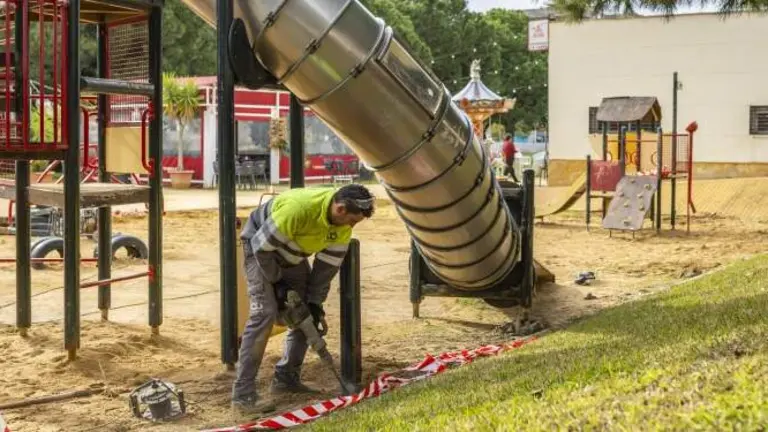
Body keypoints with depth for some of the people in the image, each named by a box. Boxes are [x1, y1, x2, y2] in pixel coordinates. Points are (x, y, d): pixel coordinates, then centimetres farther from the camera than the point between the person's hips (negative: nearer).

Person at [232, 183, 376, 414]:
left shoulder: (343, 225, -15)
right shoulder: (298, 207, -39)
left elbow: (327, 264, -6)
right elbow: (262, 246, -29)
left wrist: (315, 302, -9)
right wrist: (277, 282, -19)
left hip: (291, 254, 8)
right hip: (260, 246, -8)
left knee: (307, 313, 5)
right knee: (265, 312, -20)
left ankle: (286, 379, 17)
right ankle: (243, 394, -20)